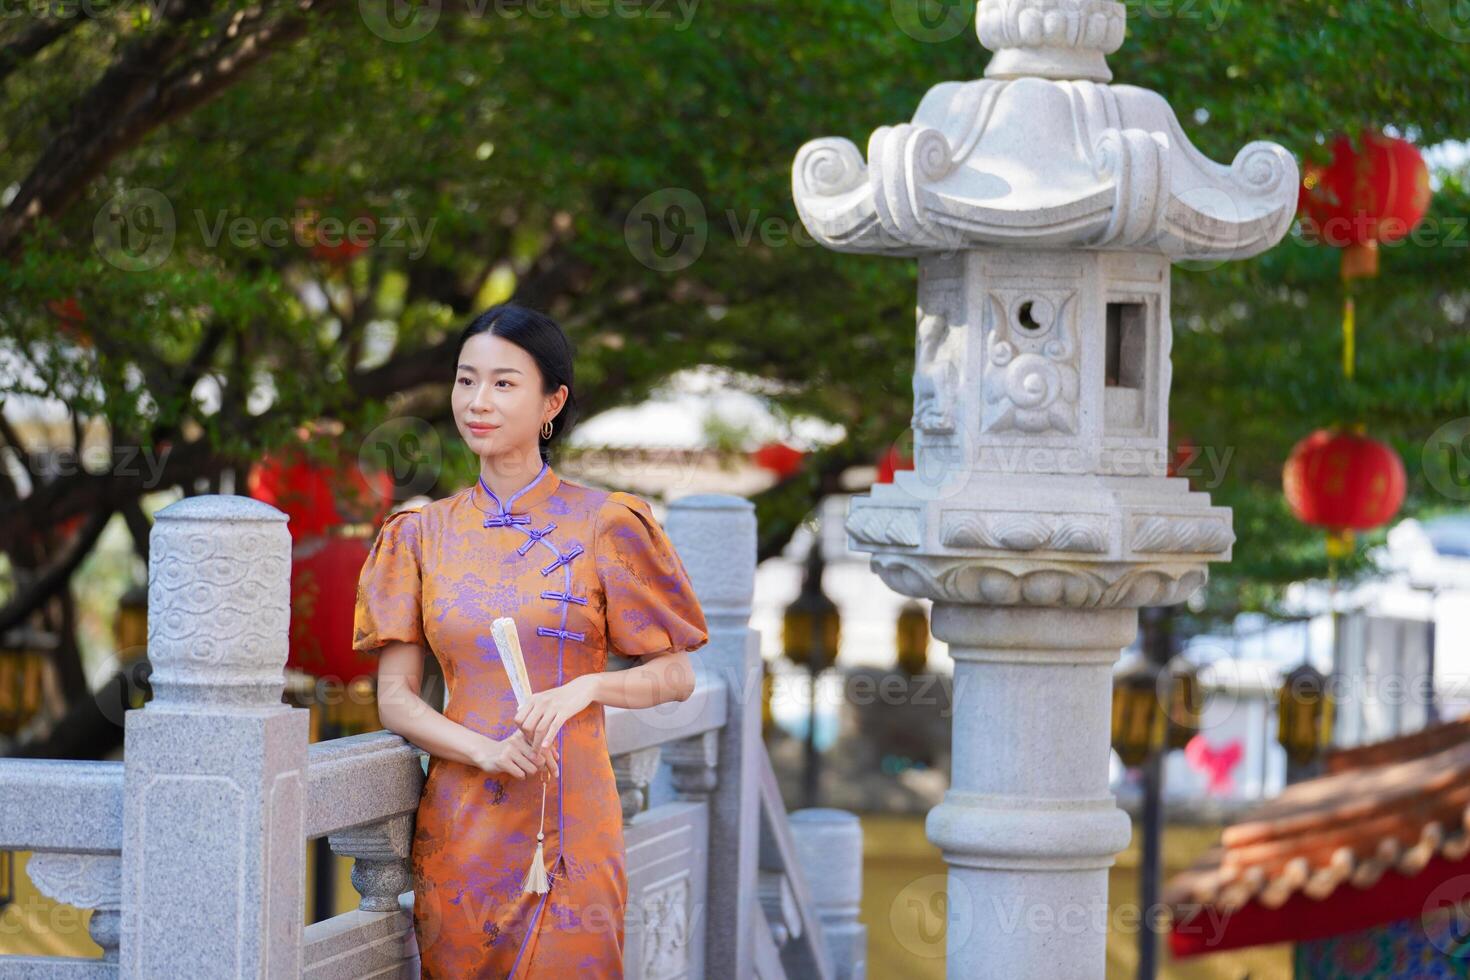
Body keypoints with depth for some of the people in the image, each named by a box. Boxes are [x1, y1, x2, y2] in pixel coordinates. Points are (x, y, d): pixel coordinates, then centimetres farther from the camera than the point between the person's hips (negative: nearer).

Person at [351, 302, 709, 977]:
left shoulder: (602, 525, -1)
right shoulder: (425, 534, 7)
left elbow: (675, 674, 1)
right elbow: (394, 697, 3)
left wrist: (585, 687, -18)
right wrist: (486, 751, -15)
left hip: (568, 818, -3)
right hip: (458, 826, 3)